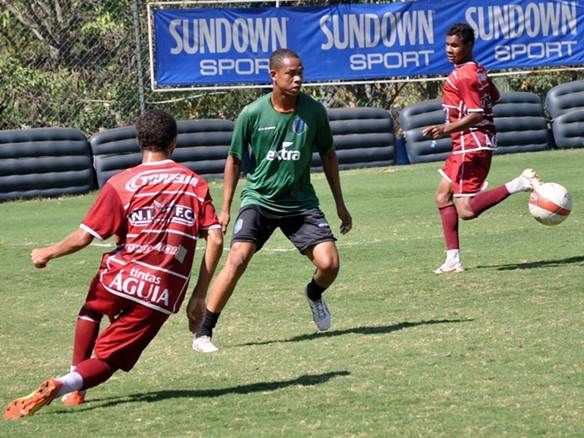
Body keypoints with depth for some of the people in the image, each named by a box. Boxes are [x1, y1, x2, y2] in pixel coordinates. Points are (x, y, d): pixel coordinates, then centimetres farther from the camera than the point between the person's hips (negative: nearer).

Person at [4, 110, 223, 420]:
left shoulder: (122, 183, -1)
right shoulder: (196, 184, 9)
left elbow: (84, 237, -3)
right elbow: (216, 240, 0)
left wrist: (47, 254, 15)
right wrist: (199, 296, 5)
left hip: (120, 278, -1)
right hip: (164, 295, 1)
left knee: (91, 309, 35)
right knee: (106, 360, 7)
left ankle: (74, 386, 25)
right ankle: (71, 384, -26)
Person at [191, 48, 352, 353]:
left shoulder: (314, 111, -5)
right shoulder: (252, 114, -10)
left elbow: (327, 155, 10)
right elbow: (234, 159, 3)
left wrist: (340, 204, 12)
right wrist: (225, 209, 2)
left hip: (301, 202, 2)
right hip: (258, 199, -2)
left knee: (329, 263, -12)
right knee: (238, 258, -23)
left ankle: (314, 294, 27)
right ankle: (203, 332, -14)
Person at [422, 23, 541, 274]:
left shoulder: (462, 76, -17)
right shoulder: (478, 70, 11)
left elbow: (476, 115, -23)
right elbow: (494, 97, 27)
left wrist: (445, 129, -28)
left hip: (471, 145, -10)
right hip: (469, 145, 10)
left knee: (466, 211, -13)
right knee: (443, 196, 13)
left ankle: (520, 184, -16)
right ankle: (453, 259, 11)